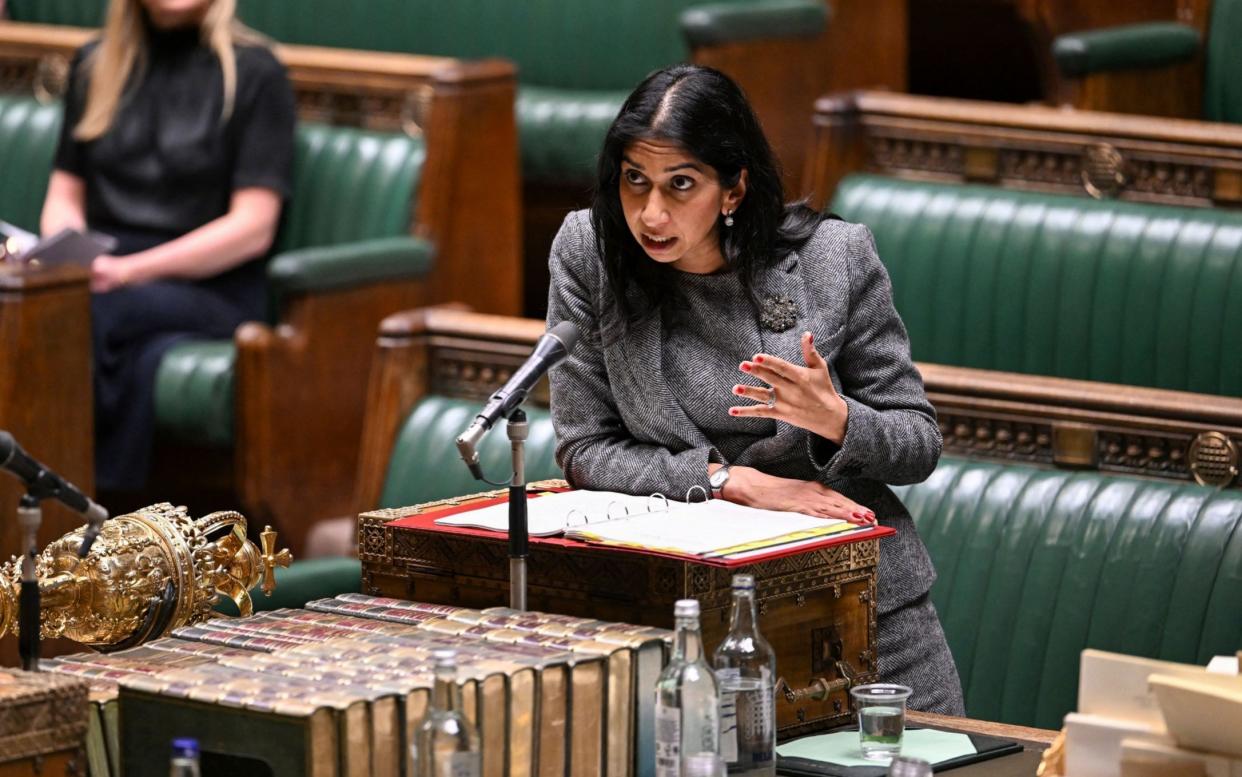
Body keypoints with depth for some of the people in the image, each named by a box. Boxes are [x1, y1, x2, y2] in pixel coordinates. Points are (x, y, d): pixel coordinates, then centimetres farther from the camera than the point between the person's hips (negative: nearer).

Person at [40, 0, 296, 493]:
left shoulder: (253, 72, 3)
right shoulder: (95, 65, 19)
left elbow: (253, 228, -4)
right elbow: (65, 194, 20)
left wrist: (129, 270, -15)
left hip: (211, 289, -3)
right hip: (100, 276, 3)